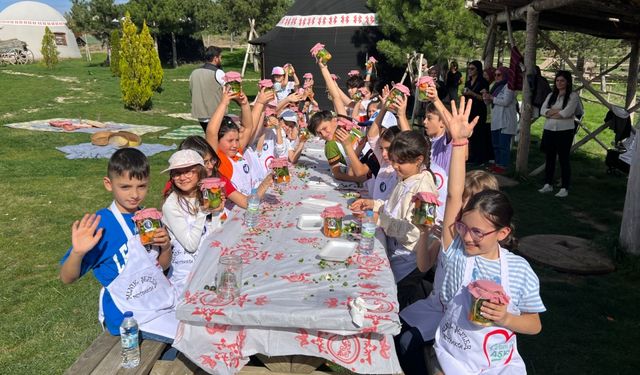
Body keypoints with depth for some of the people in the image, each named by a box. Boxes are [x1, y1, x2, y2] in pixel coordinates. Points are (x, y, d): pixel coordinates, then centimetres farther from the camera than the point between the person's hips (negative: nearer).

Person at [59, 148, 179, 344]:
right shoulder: (100, 225, -16)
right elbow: (67, 278, -13)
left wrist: (166, 246, -9)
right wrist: (77, 252, -34)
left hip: (161, 300, 6)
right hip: (130, 316, -6)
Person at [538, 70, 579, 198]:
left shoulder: (573, 96, -3)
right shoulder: (551, 95, 13)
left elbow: (566, 113, -16)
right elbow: (543, 111, 0)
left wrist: (551, 113, -3)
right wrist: (558, 111, -13)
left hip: (564, 131, -5)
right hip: (549, 130, 5)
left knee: (563, 159, 0)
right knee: (549, 158, 11)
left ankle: (564, 188, 5)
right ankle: (548, 184, 21)